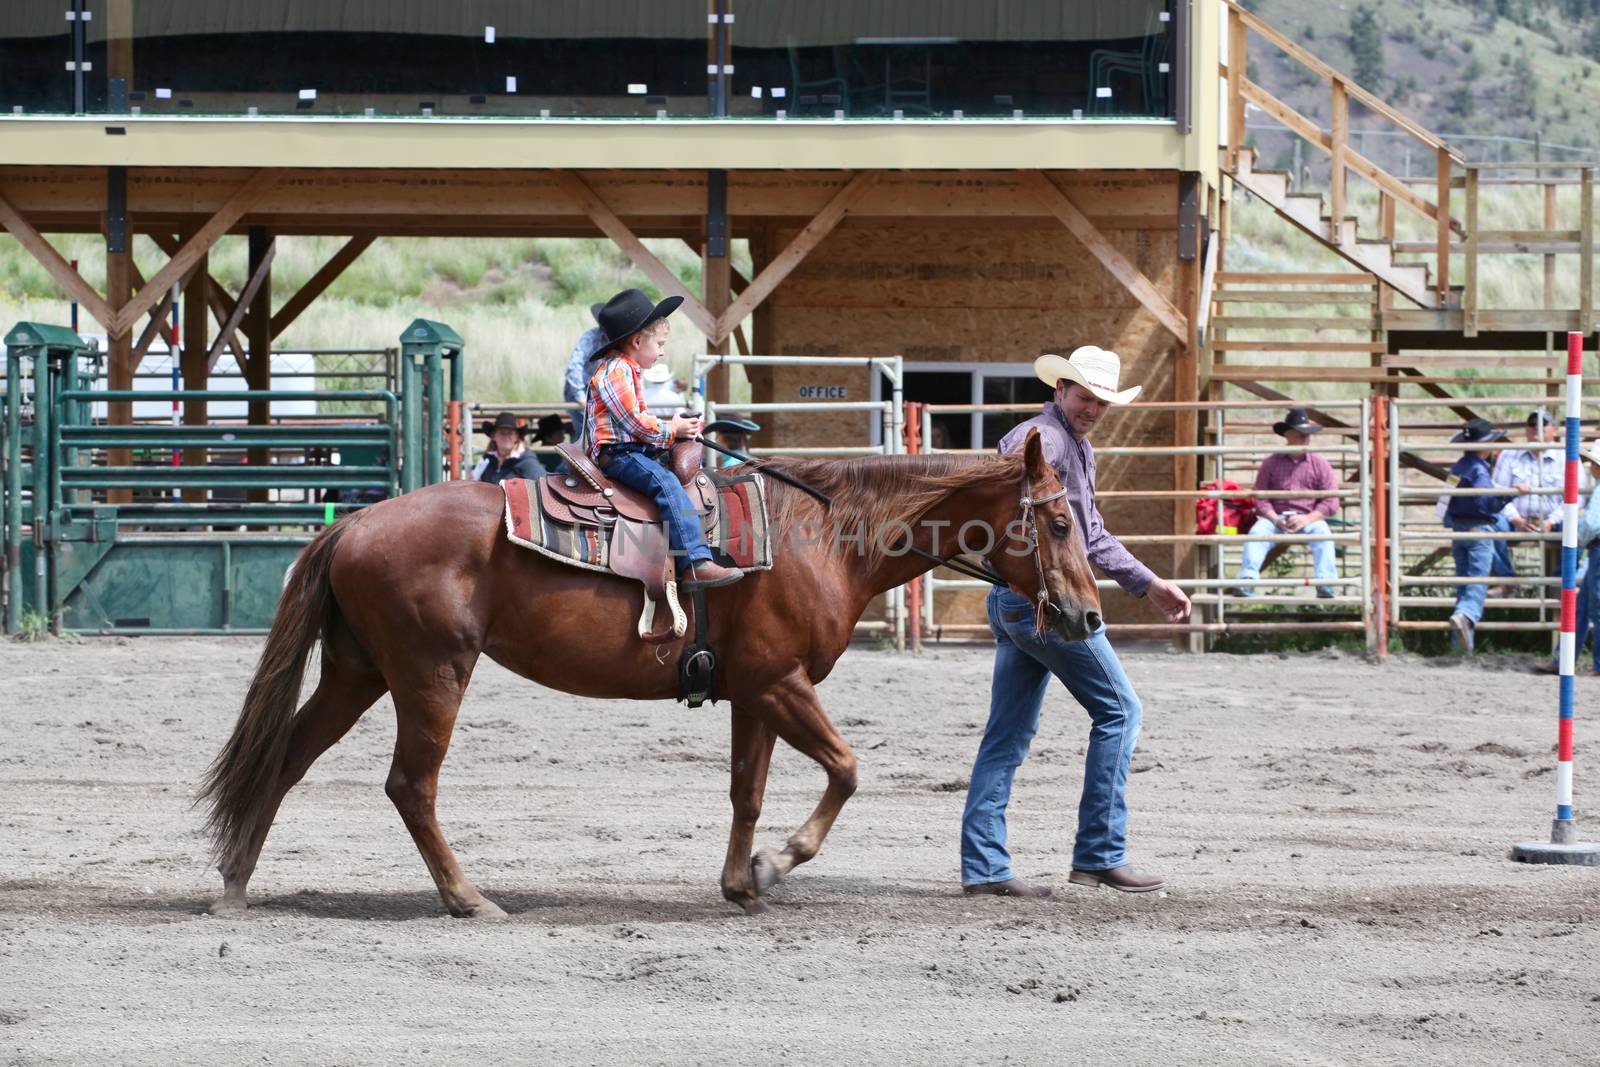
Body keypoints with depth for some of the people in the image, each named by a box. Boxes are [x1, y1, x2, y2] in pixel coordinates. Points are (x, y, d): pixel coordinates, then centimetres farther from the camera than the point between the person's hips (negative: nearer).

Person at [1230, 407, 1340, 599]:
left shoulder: (1319, 465, 10)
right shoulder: (1272, 463, 12)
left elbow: (1331, 502, 3)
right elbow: (1260, 498, 7)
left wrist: (1307, 519, -13)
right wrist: (1276, 519, -12)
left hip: (1309, 519, 0)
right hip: (1276, 517, 0)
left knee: (1322, 533, -34)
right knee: (1257, 532, -30)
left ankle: (1325, 585, -45)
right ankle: (1247, 582, -46)